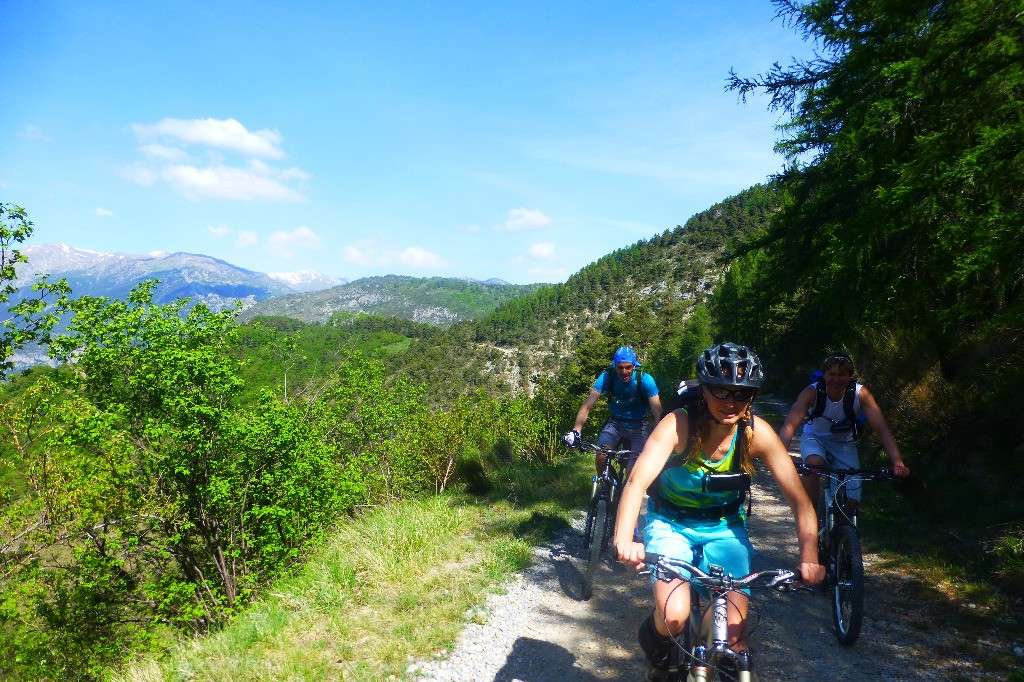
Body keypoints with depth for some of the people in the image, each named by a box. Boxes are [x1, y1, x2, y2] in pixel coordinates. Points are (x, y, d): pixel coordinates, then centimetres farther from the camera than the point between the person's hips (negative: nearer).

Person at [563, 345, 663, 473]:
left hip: (638, 427, -1)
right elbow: (586, 406, -22)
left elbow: (658, 413, -25)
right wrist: (575, 431, -35)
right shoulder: (606, 377, -18)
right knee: (601, 458, -22)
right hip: (615, 423, 1)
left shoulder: (645, 380, -21)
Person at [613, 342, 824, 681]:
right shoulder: (679, 424, -26)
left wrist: (809, 557, -32)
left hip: (724, 528, 2)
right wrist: (624, 540, -52)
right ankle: (656, 645, 13)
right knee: (673, 617, -23)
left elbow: (800, 500, -17)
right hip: (670, 522, -2)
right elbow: (637, 480, -37)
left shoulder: (757, 433, -19)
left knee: (733, 628, -12)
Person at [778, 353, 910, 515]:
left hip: (844, 443, 2)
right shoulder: (812, 392, -29)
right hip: (814, 438, -2)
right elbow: (789, 425, -39)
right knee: (814, 464, -37)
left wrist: (898, 463, -44)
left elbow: (883, 430, -29)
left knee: (851, 503, -5)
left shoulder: (860, 394, -25)